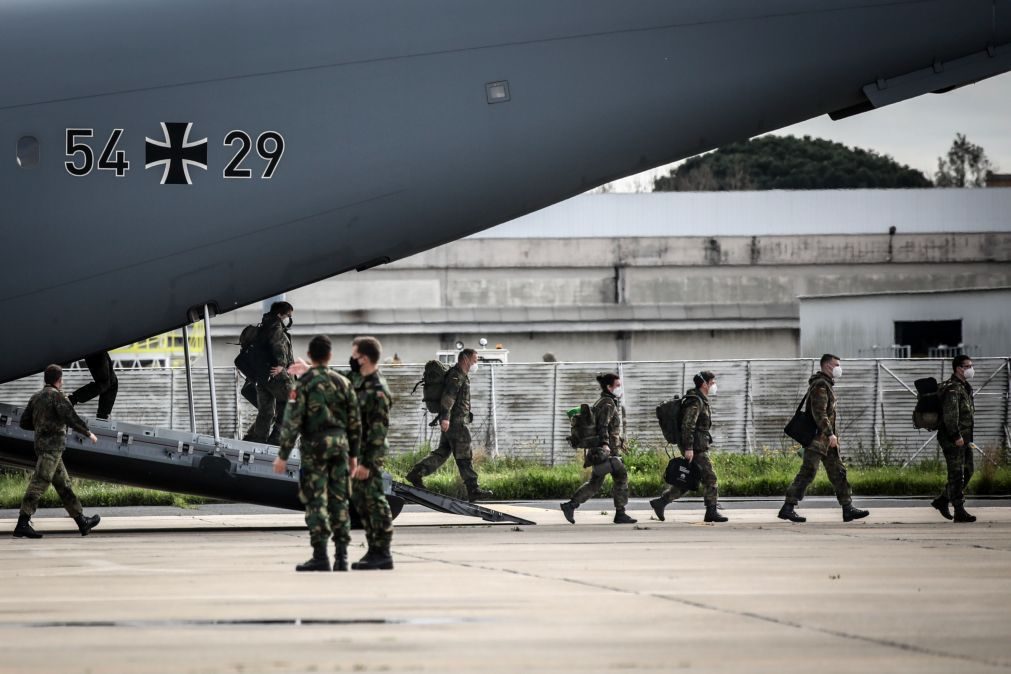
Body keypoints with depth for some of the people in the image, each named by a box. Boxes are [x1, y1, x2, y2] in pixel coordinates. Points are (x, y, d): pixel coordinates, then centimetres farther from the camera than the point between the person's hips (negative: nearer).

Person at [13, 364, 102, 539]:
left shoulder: (36, 397, 15)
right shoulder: (56, 396, -9)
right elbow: (71, 418, -16)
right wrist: (88, 433, -5)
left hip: (41, 444, 9)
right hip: (53, 445, -9)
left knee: (64, 485, 12)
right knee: (39, 484, -13)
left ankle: (81, 521, 17)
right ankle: (22, 524, -19)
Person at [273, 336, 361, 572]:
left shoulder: (304, 383, -7)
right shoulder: (343, 383, 6)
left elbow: (292, 421, -11)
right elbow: (355, 422, 10)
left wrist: (283, 455, -8)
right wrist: (353, 454, 19)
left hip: (315, 446, -4)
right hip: (340, 444, 4)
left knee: (316, 501, -2)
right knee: (339, 500, 8)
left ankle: (320, 556, -6)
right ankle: (342, 556, 7)